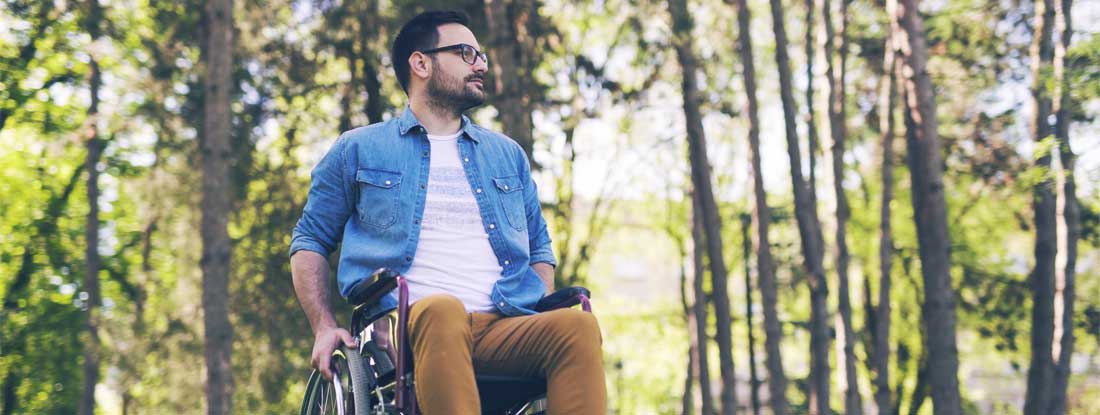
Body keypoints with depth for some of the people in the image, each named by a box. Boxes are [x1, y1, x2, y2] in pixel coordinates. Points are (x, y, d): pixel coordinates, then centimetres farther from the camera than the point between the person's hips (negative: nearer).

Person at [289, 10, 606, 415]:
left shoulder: (508, 154, 28)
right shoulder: (358, 150, 19)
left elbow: (539, 247, 33)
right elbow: (309, 240, 20)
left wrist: (541, 326, 12)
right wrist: (325, 329, 4)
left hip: (505, 328, 3)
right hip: (409, 326, -3)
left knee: (577, 325, -31)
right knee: (442, 309, -41)